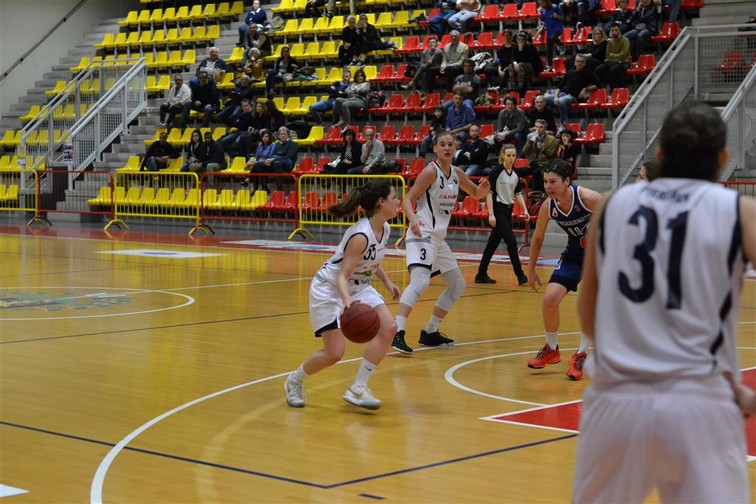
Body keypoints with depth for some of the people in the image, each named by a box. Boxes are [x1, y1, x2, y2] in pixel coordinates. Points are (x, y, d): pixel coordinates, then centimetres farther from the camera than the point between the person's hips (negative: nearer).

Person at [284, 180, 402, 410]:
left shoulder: (385, 229, -4)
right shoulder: (361, 235, -30)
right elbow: (343, 276, -31)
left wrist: (386, 281, 11)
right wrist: (346, 300, -47)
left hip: (358, 286, 8)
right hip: (329, 289, -8)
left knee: (388, 328, -12)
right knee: (334, 353, -11)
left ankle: (358, 389, -5)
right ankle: (294, 381, 18)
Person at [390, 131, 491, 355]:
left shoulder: (456, 173, 11)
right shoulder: (430, 171, -10)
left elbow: (476, 193, 25)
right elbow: (407, 200, -14)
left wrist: (484, 188, 0)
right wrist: (413, 219, -34)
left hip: (439, 238, 9)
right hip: (423, 235, -9)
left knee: (458, 285, 15)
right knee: (420, 281, -28)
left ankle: (430, 333, 21)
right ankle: (397, 334, -34)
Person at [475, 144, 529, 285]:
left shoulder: (515, 173, 8)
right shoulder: (496, 171, -11)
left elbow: (518, 193, 15)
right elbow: (489, 193, -12)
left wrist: (525, 210, 4)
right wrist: (491, 214, -18)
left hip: (508, 210, 7)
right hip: (498, 210, -7)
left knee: (493, 243, 10)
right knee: (511, 241, -10)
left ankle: (481, 275, 17)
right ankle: (520, 276, -6)